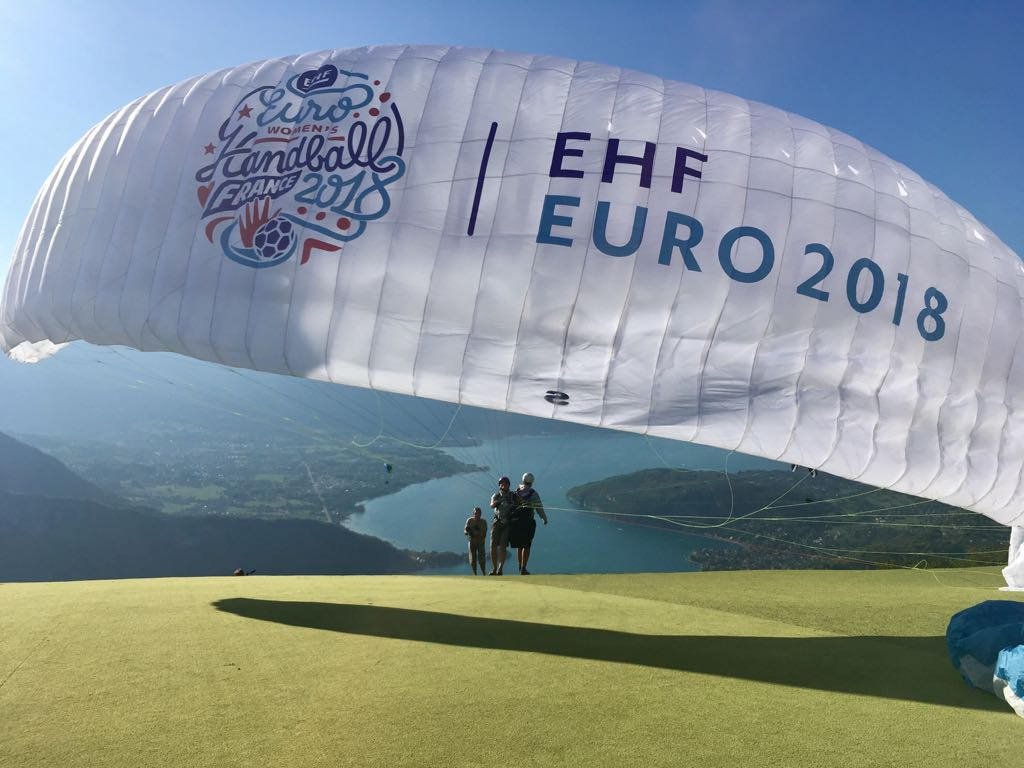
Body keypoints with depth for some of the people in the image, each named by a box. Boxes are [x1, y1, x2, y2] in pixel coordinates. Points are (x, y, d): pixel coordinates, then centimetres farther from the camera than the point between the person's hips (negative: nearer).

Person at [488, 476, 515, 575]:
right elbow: (492, 505, -8)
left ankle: (500, 569, -14)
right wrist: (500, 500, -27)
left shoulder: (513, 495, 12)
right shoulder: (496, 496, 12)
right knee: (493, 545, -4)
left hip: (508, 523, -2)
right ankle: (494, 569, 6)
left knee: (503, 546, -12)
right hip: (497, 522, 2)